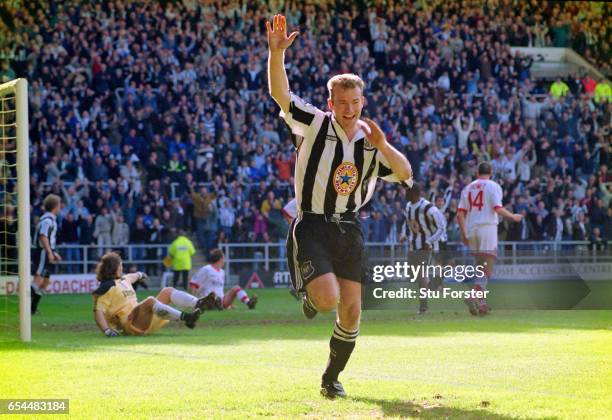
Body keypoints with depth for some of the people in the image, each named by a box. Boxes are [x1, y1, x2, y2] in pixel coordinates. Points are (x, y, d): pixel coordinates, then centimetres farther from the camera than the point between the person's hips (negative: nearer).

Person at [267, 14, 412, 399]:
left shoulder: (372, 141, 8)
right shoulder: (313, 124, -4)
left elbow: (405, 173, 0)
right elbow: (280, 94, -17)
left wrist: (383, 147, -18)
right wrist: (277, 52, -32)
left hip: (350, 229, 4)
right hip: (312, 226, -4)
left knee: (351, 310, 1)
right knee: (328, 298, -22)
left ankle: (332, 377, 22)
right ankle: (310, 294, 18)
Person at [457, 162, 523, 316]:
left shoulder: (468, 187, 14)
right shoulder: (493, 186, -1)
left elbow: (460, 213, 9)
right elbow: (498, 209, -13)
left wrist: (464, 233, 15)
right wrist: (513, 217, 1)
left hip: (471, 230, 6)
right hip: (487, 228, -5)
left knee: (480, 266, 16)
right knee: (487, 267, -8)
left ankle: (481, 303, 12)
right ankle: (474, 296, -28)